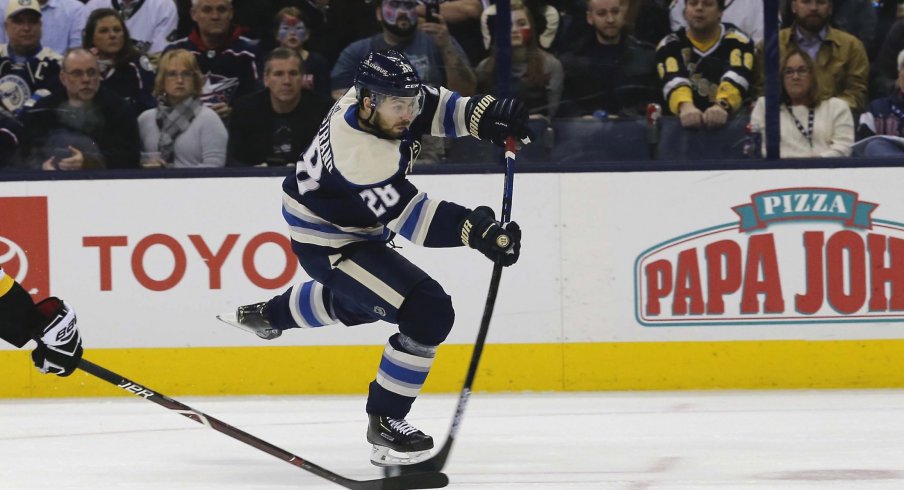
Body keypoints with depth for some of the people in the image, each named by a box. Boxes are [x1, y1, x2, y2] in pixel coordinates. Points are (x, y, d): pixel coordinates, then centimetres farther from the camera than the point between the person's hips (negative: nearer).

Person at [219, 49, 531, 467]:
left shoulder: (378, 93, -15)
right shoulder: (362, 156, -37)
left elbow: (434, 108, -3)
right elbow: (409, 217, -35)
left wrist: (487, 114, -20)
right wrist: (477, 232, -44)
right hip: (329, 244, -10)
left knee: (359, 297, 39)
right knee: (428, 313, -19)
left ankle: (267, 315, 60)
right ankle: (385, 422, -7)